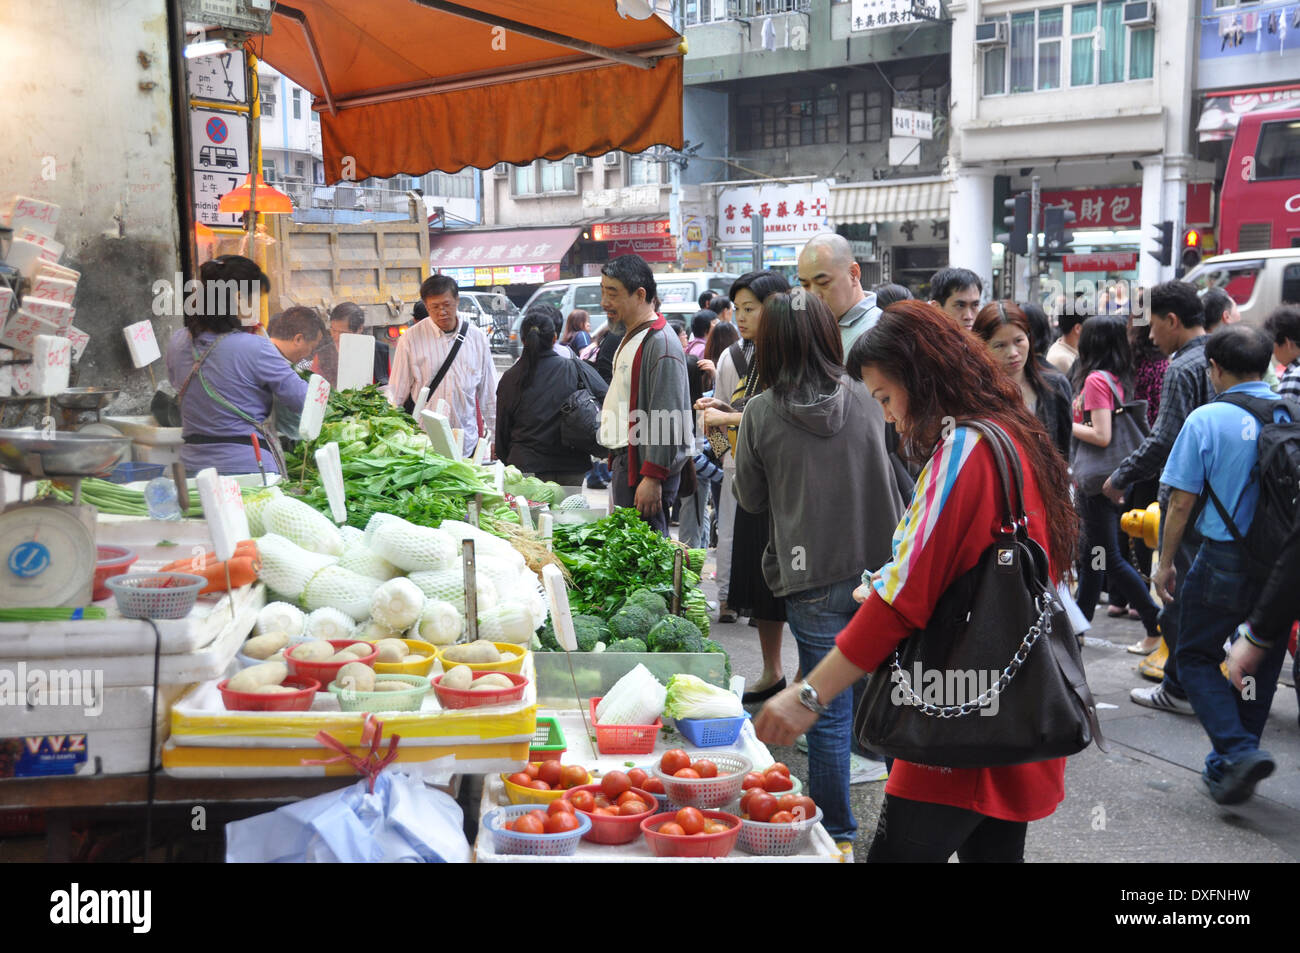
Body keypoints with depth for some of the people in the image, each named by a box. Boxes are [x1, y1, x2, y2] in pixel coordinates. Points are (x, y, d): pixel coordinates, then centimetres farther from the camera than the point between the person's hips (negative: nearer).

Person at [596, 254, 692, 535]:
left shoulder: (661, 343, -17)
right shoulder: (630, 337, 16)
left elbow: (667, 419, -21)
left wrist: (652, 477, -23)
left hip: (647, 464, -10)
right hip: (625, 459, 10)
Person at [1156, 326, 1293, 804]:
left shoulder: (1206, 419, -10)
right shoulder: (1292, 416, 1)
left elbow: (1181, 501, -9)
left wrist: (1165, 562, 1)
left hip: (1225, 562, -4)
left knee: (1196, 658, 9)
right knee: (1262, 665, 17)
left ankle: (1239, 751, -9)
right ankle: (1230, 765, 25)